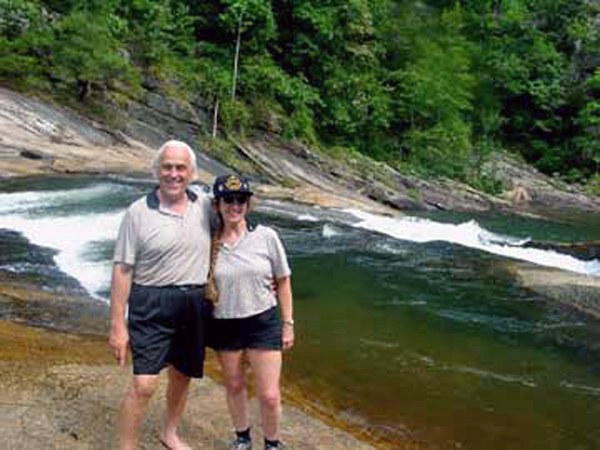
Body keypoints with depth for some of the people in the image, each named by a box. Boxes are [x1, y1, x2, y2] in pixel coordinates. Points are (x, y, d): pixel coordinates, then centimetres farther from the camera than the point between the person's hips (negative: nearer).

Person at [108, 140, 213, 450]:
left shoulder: (205, 206, 1)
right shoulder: (138, 213, -9)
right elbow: (122, 270, -9)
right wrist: (118, 326, -11)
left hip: (195, 305, 4)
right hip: (152, 306, -4)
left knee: (182, 375, 18)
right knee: (144, 385, -9)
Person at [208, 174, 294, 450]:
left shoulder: (266, 237, -9)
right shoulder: (209, 242, -7)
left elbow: (283, 281, 0)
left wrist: (288, 324, 1)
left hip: (263, 322, -1)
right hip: (224, 324, 1)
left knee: (269, 396, 1)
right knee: (234, 386, 19)